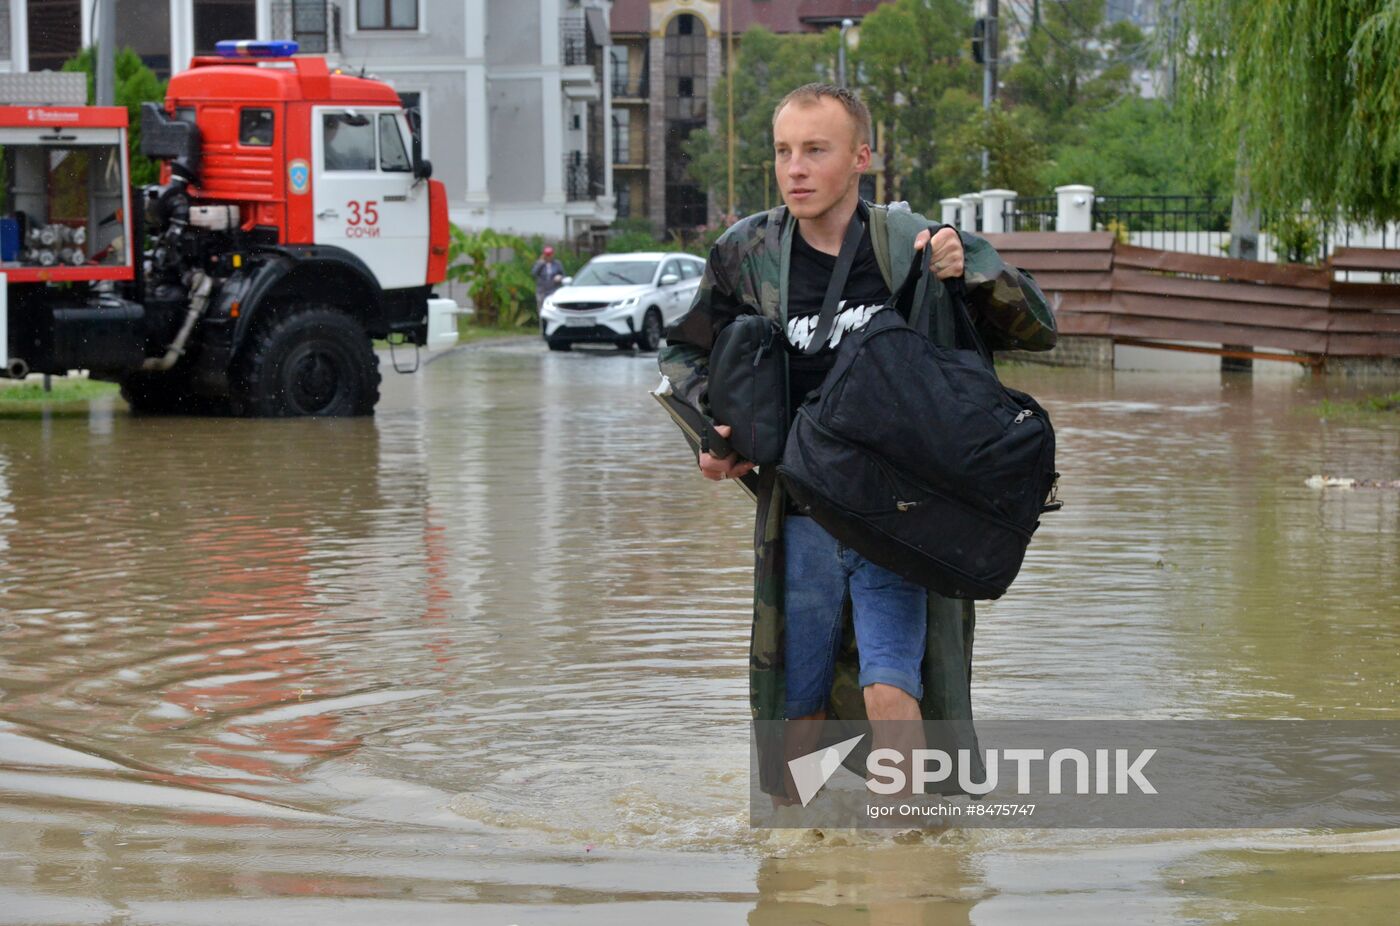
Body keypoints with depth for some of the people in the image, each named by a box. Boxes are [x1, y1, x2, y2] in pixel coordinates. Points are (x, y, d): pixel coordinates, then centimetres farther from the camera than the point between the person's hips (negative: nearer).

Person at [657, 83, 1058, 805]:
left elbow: (1037, 329, 3)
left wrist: (970, 272, -14)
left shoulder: (915, 244, -4)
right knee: (793, 711, 9)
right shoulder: (748, 251, 1)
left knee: (892, 697, -18)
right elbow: (685, 350, 18)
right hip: (799, 517, 2)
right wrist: (713, 427, 1)